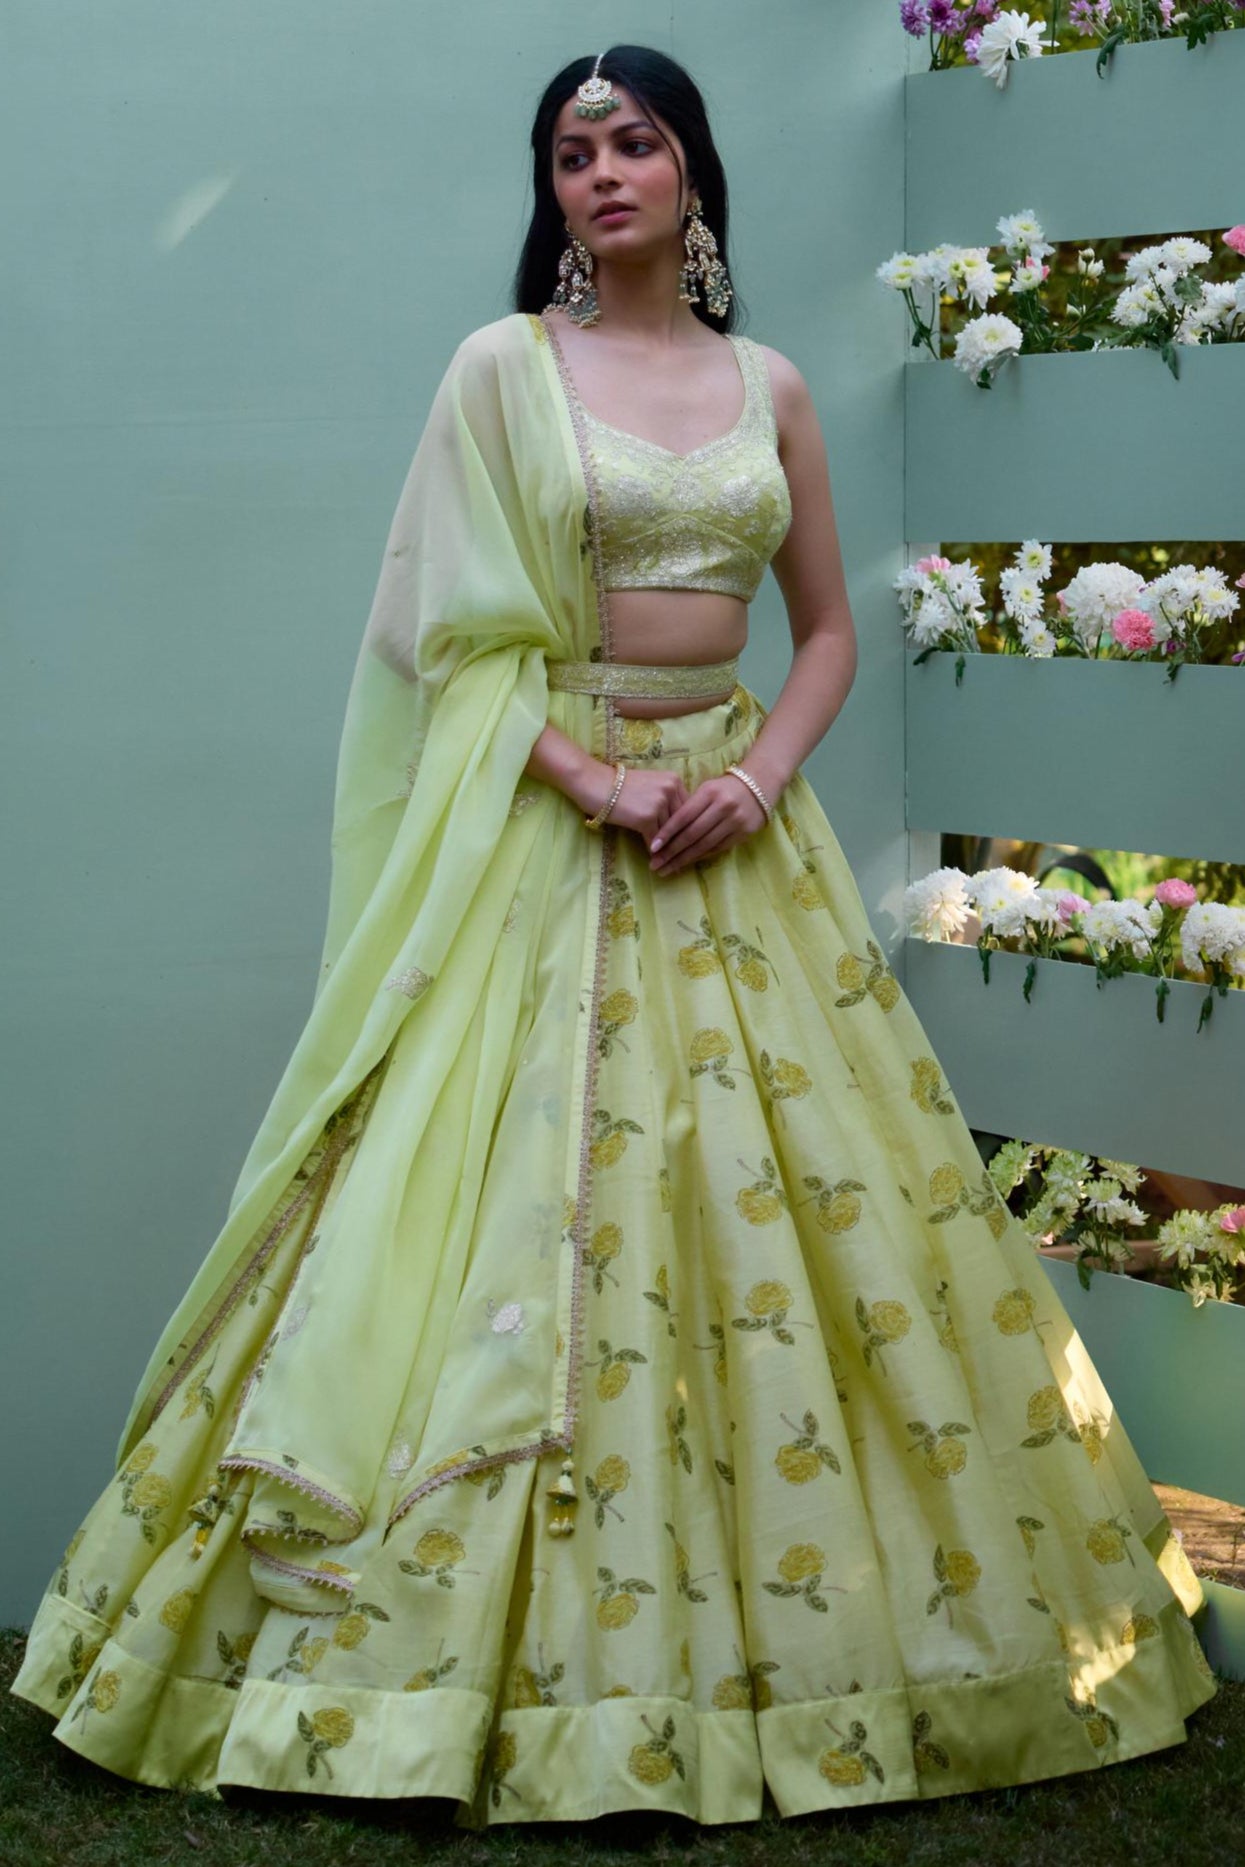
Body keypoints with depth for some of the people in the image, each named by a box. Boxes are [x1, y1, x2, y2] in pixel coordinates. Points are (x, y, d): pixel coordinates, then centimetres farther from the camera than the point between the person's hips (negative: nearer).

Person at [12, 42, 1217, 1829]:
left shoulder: (770, 386, 11)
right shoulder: (501, 368, 1)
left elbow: (830, 627, 13)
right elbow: (451, 633, -5)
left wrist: (763, 776, -5)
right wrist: (598, 782, -15)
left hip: (738, 816, 4)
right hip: (545, 822, -3)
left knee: (792, 1191, 4)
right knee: (524, 1195, -5)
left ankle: (799, 1620, 18)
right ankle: (512, 1641, 7)